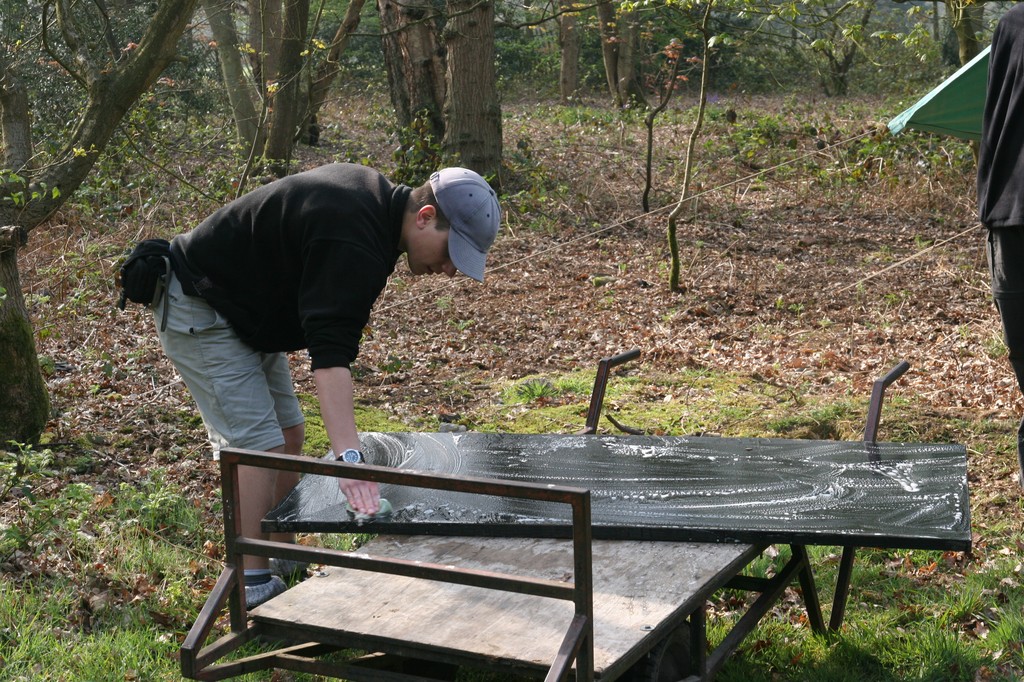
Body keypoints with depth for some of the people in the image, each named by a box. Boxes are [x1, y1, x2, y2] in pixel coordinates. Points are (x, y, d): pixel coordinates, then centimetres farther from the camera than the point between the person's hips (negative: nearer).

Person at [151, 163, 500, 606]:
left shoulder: (375, 195, -1)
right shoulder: (353, 243, -33)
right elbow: (330, 357, -42)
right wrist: (349, 457, -49)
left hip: (243, 312, 10)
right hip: (198, 310, -10)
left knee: (288, 436, 10)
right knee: (258, 444, -15)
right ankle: (255, 592, -10)